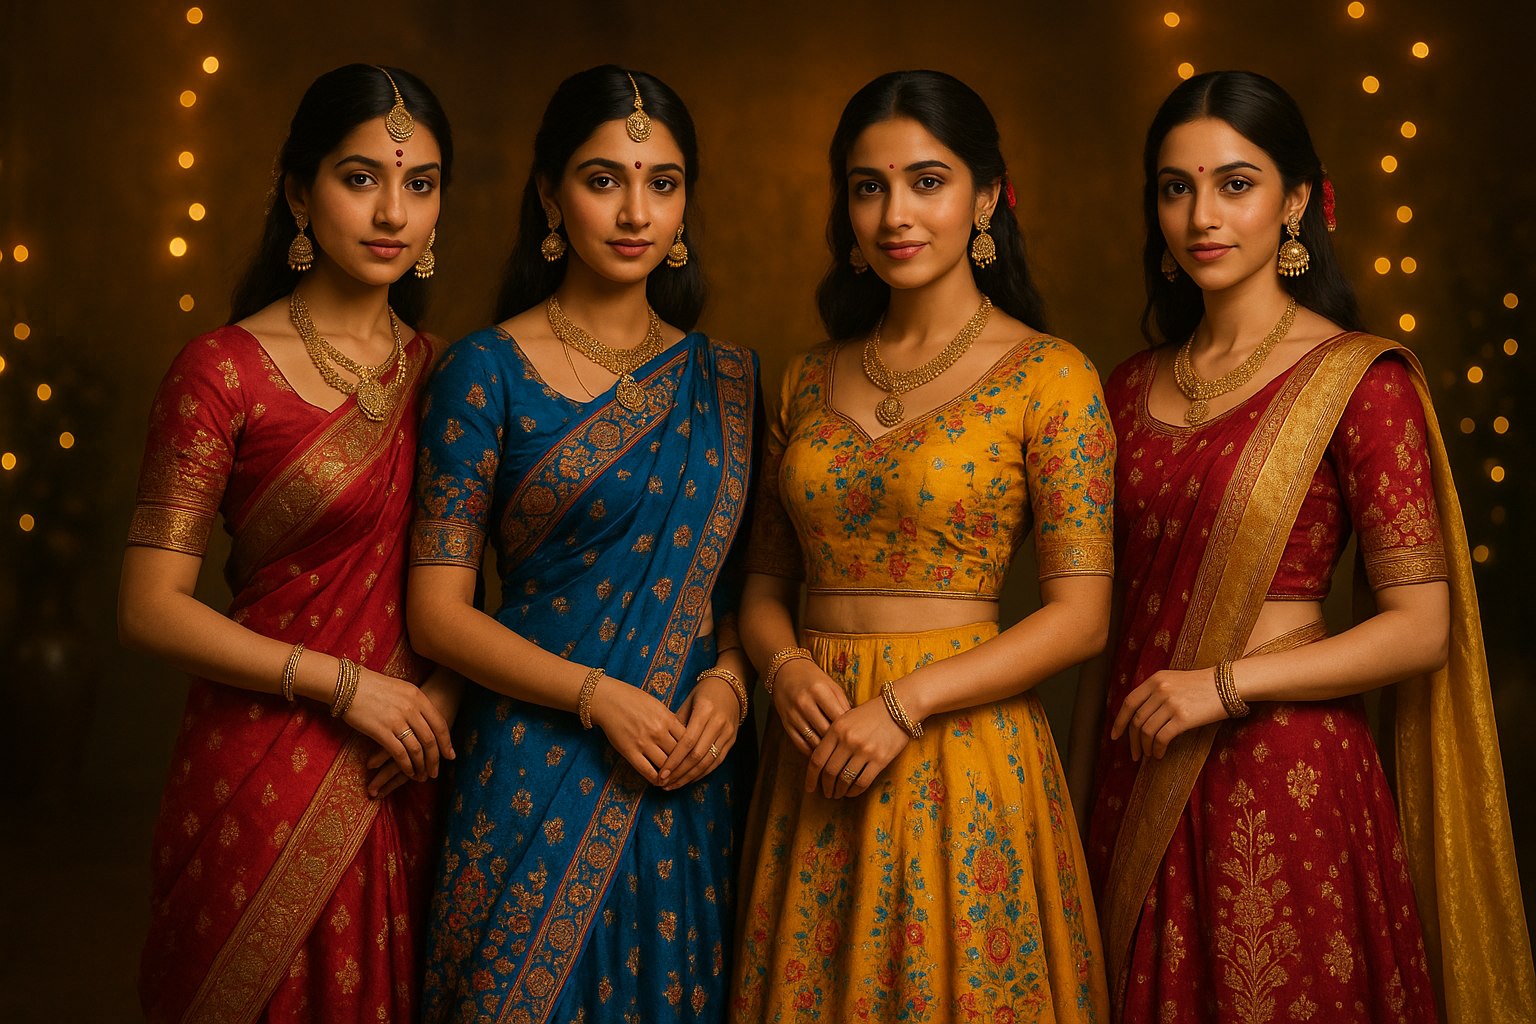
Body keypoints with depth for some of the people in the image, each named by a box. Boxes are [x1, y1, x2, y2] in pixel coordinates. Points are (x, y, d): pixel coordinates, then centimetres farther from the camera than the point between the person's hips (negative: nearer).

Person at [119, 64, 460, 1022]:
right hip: (267, 772, -5)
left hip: (400, 777, 5)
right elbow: (151, 608, -12)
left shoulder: (438, 370, 6)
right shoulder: (224, 371, -11)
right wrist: (345, 686, -15)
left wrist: (446, 688, -5)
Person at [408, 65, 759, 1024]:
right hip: (541, 775, -3)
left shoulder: (728, 377, 8)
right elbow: (439, 610, -7)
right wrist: (598, 695, -18)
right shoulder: (489, 370, -5)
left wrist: (729, 678, -7)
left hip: (695, 773, 4)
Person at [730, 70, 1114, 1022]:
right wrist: (788, 668, -8)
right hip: (817, 756, 5)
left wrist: (906, 704, -16)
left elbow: (1081, 615, -10)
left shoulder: (1049, 375, -6)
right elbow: (766, 581, 13)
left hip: (959, 755, -4)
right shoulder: (811, 379, 9)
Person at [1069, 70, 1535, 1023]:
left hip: (1282, 774, -5)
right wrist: (1079, 784, 12)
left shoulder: (1359, 380, -8)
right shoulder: (1134, 386, 8)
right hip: (1139, 777, 5)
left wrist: (1227, 683, -15)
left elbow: (1421, 627, -10)